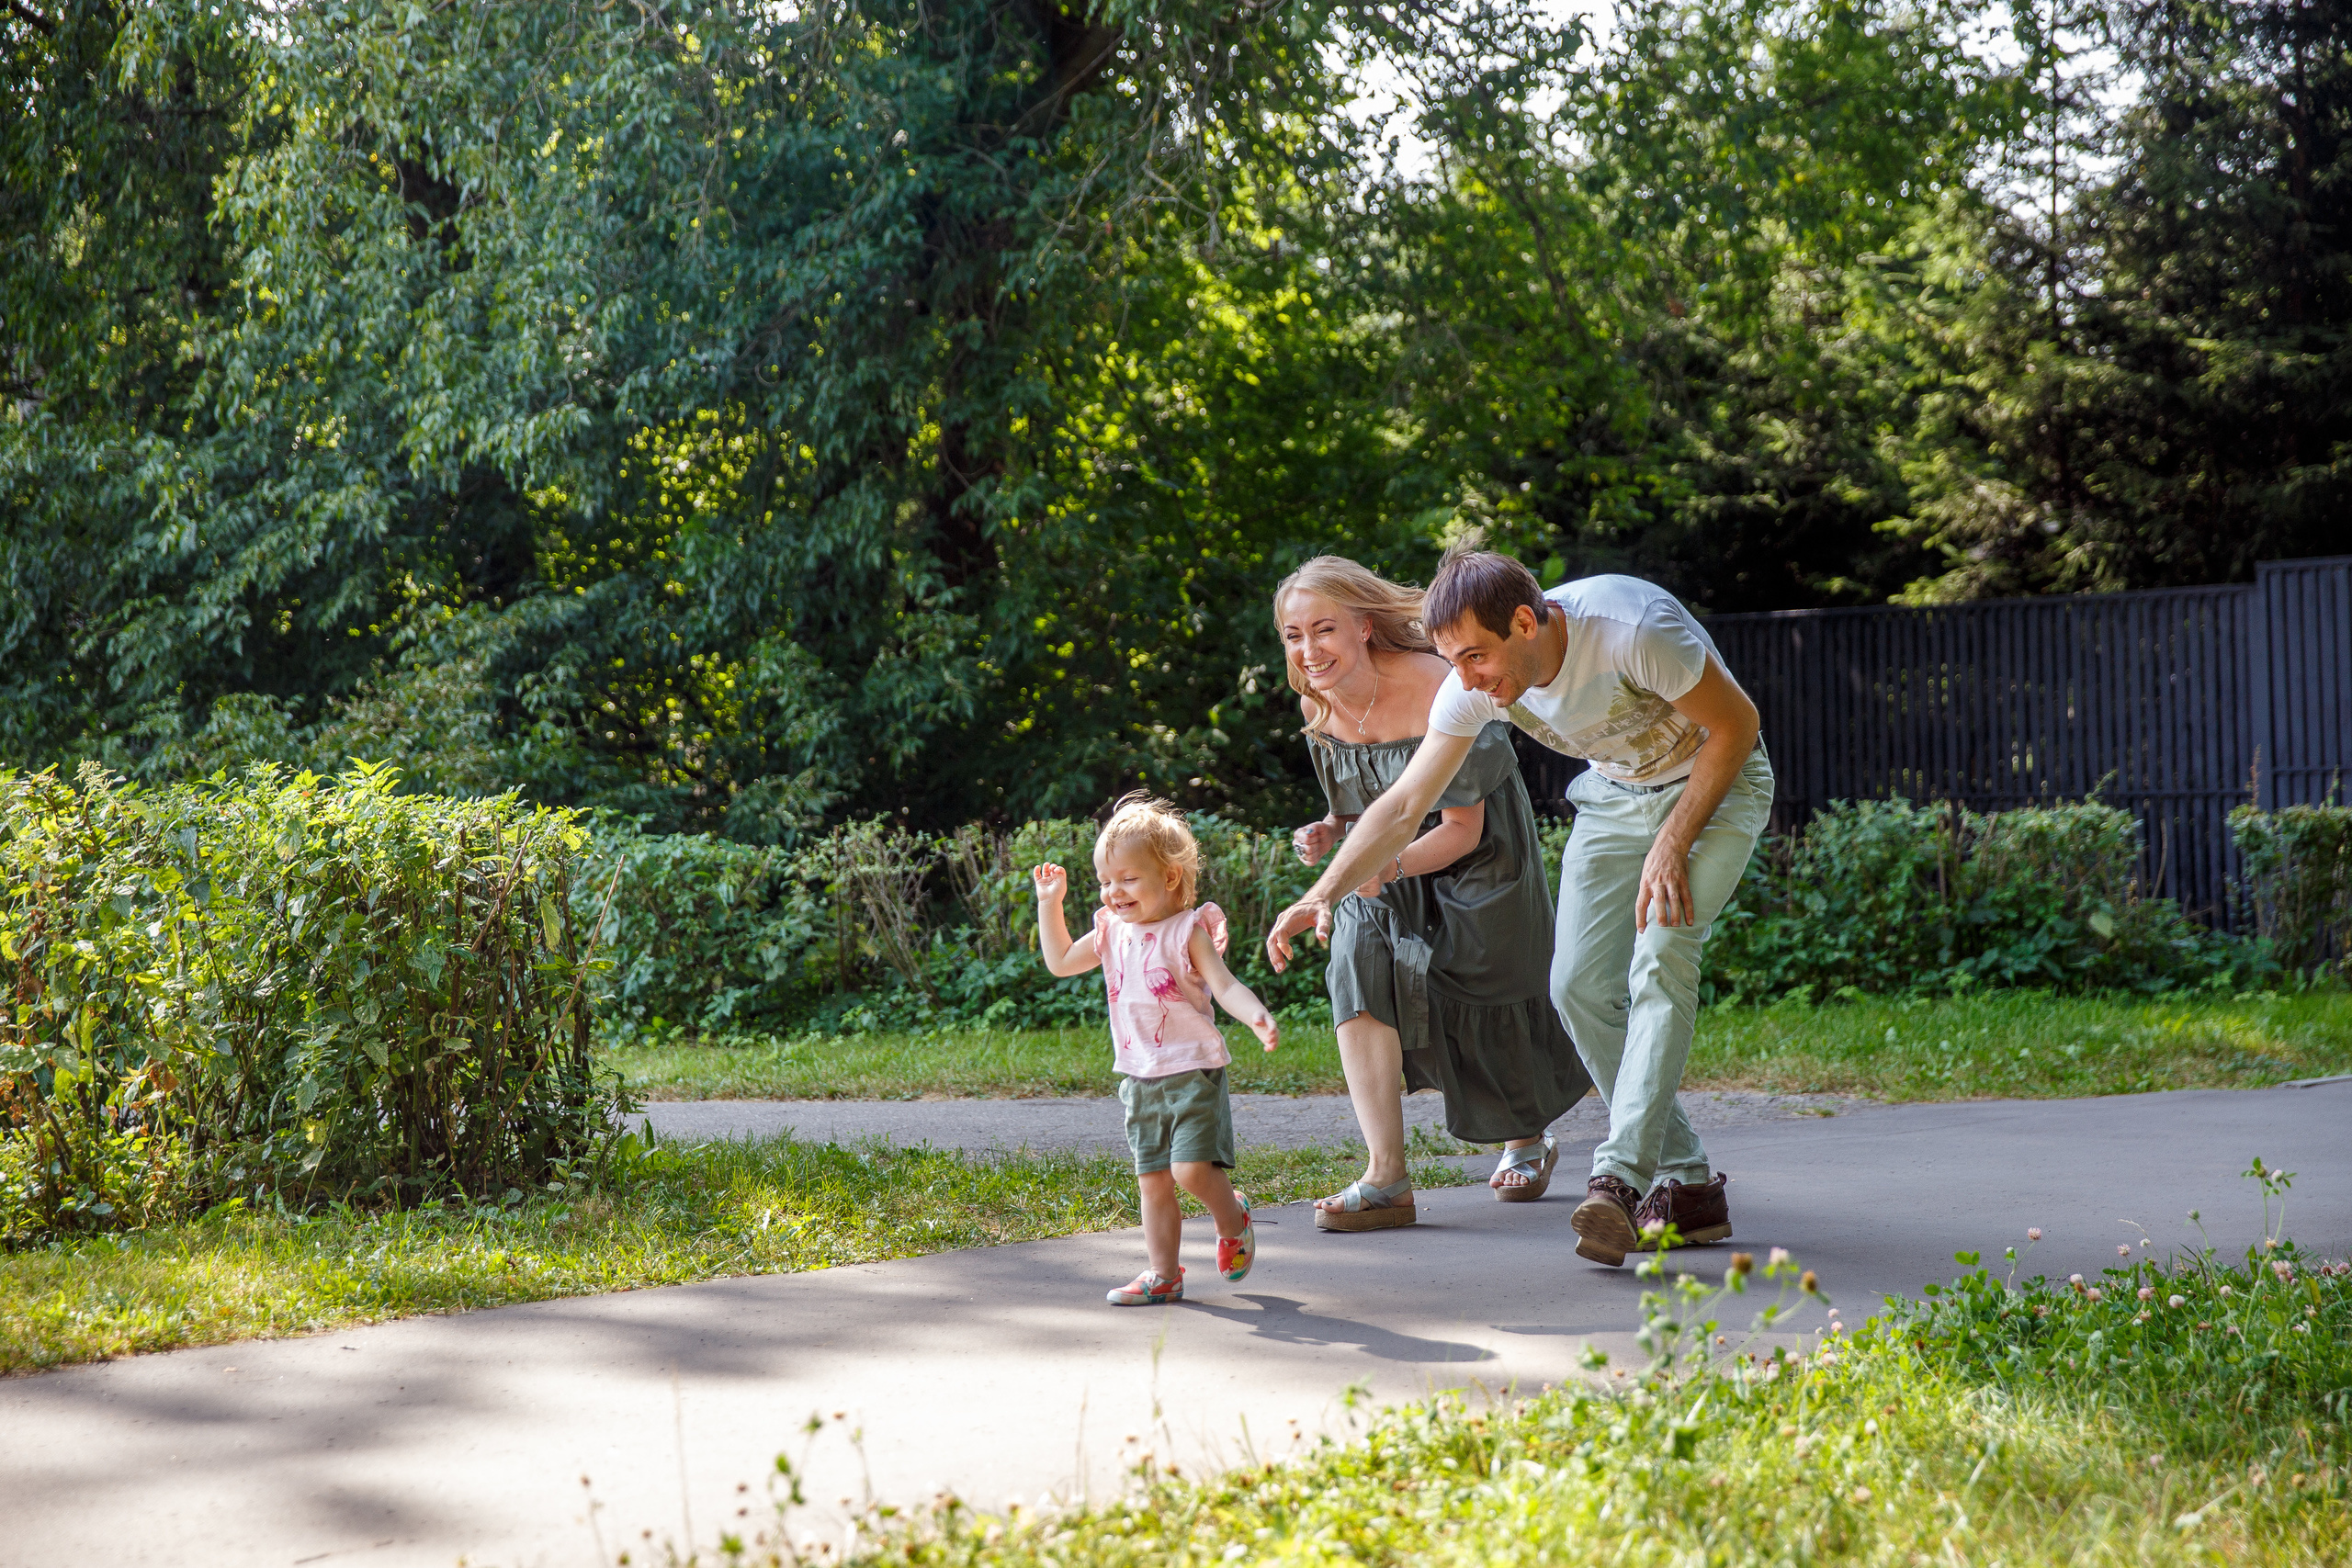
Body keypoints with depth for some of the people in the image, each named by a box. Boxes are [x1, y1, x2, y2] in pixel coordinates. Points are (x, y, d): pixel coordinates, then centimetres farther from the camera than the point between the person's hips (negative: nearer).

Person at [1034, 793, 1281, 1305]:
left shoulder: (1187, 931, -9)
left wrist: (1257, 1016, -33)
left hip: (1192, 1071, -6)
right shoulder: (1112, 934, 9)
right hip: (1140, 1079, 6)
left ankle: (1233, 1220, 15)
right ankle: (1163, 1275, 15)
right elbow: (1060, 961, 17)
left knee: (1192, 1167, -16)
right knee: (1153, 1180, 7)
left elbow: (1225, 985, -15)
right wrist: (1049, 903, 12)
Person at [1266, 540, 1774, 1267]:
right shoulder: (1476, 687, -18)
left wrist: (1672, 845, -23)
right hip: (1615, 795, 6)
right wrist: (1321, 895, -25)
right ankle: (1686, 1184, 5)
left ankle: (1618, 1178, -32)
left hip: (1716, 783, -6)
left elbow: (1735, 725, -22)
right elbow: (1403, 805, -13)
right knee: (1579, 986, -4)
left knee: (1661, 955, -26)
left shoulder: (1631, 628, -35)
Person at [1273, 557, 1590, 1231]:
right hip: (1392, 865, 4)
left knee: (1487, 1007, 5)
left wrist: (1388, 867, -42)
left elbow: (1463, 828, -26)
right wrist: (1330, 831, -13)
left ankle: (1528, 1140, 40)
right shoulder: (1318, 705, -10)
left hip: (1480, 860, -4)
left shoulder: (1434, 691, -30)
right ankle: (1386, 1177, -25)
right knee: (1360, 961, -23)